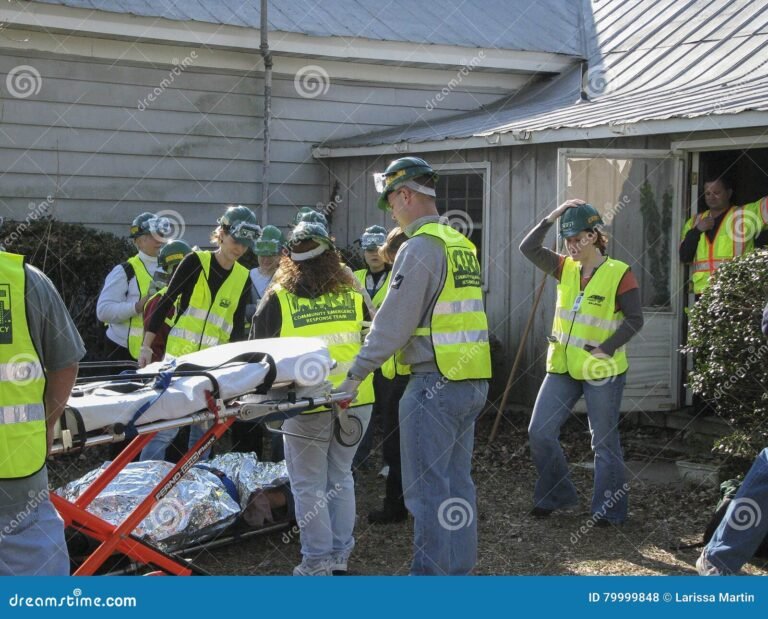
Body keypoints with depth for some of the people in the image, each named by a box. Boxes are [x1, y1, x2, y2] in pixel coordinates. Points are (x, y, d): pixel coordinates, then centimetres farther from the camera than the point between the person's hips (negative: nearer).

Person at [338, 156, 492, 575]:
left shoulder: (420, 247, -14)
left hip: (434, 383, -9)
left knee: (427, 490, -2)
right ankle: (459, 570, 23)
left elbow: (394, 322, -16)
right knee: (457, 483, 15)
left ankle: (430, 575, 3)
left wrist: (356, 373, -7)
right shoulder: (460, 243, 14)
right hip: (472, 381, 9)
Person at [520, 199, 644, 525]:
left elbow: (635, 319, -12)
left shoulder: (619, 274, -10)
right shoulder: (566, 268, 7)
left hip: (602, 371, -6)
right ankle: (555, 495, 22)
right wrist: (551, 218, -5)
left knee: (604, 441, 4)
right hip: (563, 367, 6)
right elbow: (528, 248, 3)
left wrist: (606, 349, -20)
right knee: (540, 432, 5)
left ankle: (609, 510, 15)